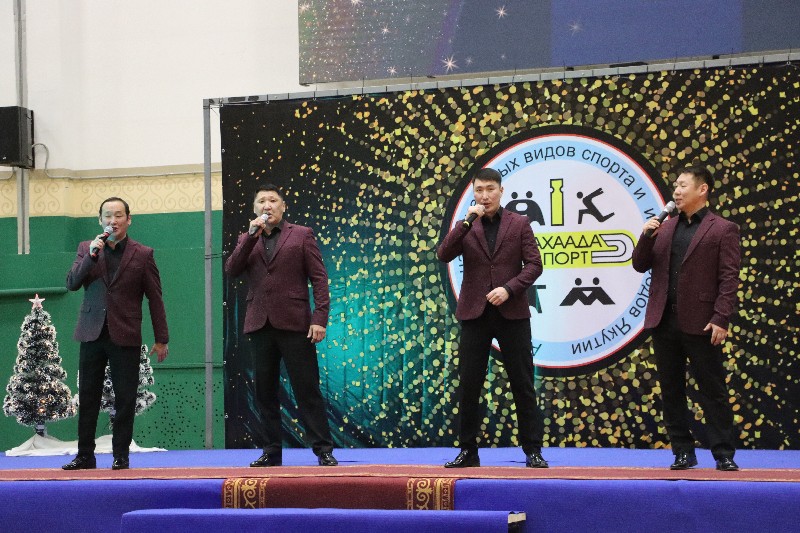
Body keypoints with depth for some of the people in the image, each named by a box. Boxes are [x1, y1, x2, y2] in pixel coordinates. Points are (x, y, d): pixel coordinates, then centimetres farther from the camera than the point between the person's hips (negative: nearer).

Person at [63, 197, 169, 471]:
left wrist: (161, 339, 1)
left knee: (125, 398, -1)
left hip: (125, 336, -2)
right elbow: (71, 284, -2)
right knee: (87, 397, 4)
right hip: (92, 333, 2)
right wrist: (91, 255, -14)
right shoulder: (86, 248, 9)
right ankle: (85, 455, 11)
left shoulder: (142, 254, 2)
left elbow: (155, 299, 3)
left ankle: (121, 456, 6)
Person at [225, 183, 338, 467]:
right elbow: (231, 270, 0)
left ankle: (324, 450, -3)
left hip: (294, 323, -4)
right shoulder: (247, 240, 16)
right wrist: (252, 236, -8)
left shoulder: (301, 235, 5)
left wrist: (319, 318, -11)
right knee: (265, 392, 6)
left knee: (307, 389, -4)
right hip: (259, 324, 4)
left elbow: (319, 279, 0)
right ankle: (272, 451, 12)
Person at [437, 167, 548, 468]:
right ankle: (468, 452, 10)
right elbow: (443, 256, -6)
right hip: (475, 313, 1)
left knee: (523, 384, 1)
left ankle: (533, 451, 6)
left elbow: (534, 264, -1)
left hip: (512, 312, -1)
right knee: (469, 385, 2)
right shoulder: (465, 227, 8)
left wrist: (509, 288, -14)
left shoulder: (519, 224, 5)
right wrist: (467, 223, -13)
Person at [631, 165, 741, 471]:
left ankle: (724, 454, 5)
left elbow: (729, 279, -7)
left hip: (700, 323, -5)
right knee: (671, 391, 8)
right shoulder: (664, 228, 14)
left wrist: (721, 320, -15)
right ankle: (683, 452, 16)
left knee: (713, 391, 0)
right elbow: (640, 265, 13)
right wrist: (646, 237, -4)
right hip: (664, 322, 5)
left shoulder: (722, 229, -1)